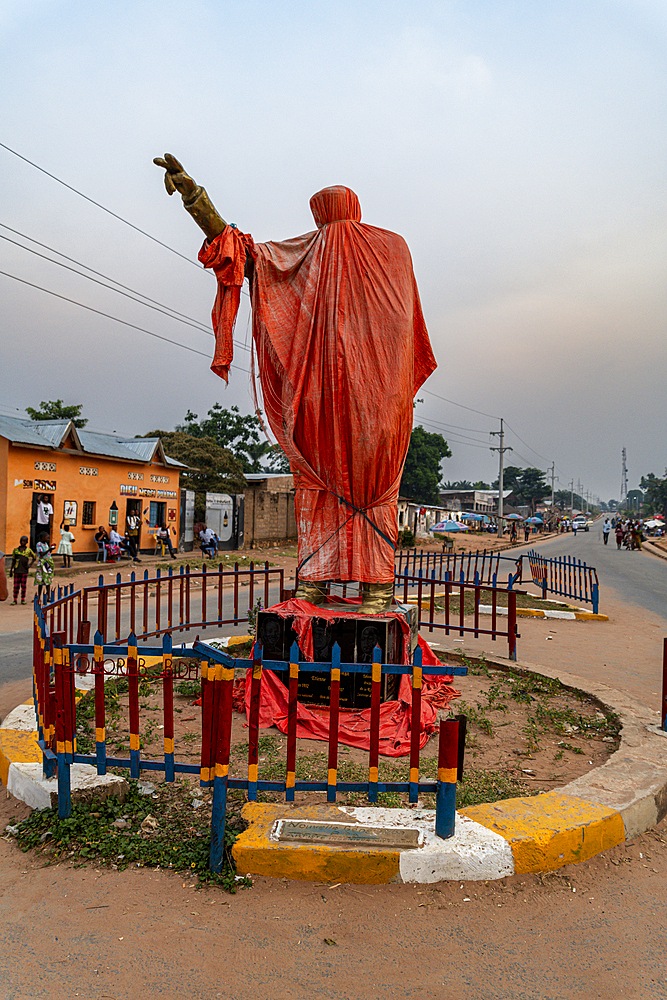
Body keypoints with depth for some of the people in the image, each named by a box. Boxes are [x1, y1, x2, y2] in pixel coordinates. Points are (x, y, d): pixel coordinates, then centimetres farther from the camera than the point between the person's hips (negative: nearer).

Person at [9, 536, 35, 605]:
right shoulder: (16, 550, 8)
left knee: (23, 585, 0)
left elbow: (34, 557, 16)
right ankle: (15, 600, 6)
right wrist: (11, 570, 10)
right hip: (17, 570, 1)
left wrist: (30, 565, 3)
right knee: (16, 585, 0)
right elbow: (13, 560, 13)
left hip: (24, 570, -1)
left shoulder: (28, 550, 4)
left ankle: (23, 600, 8)